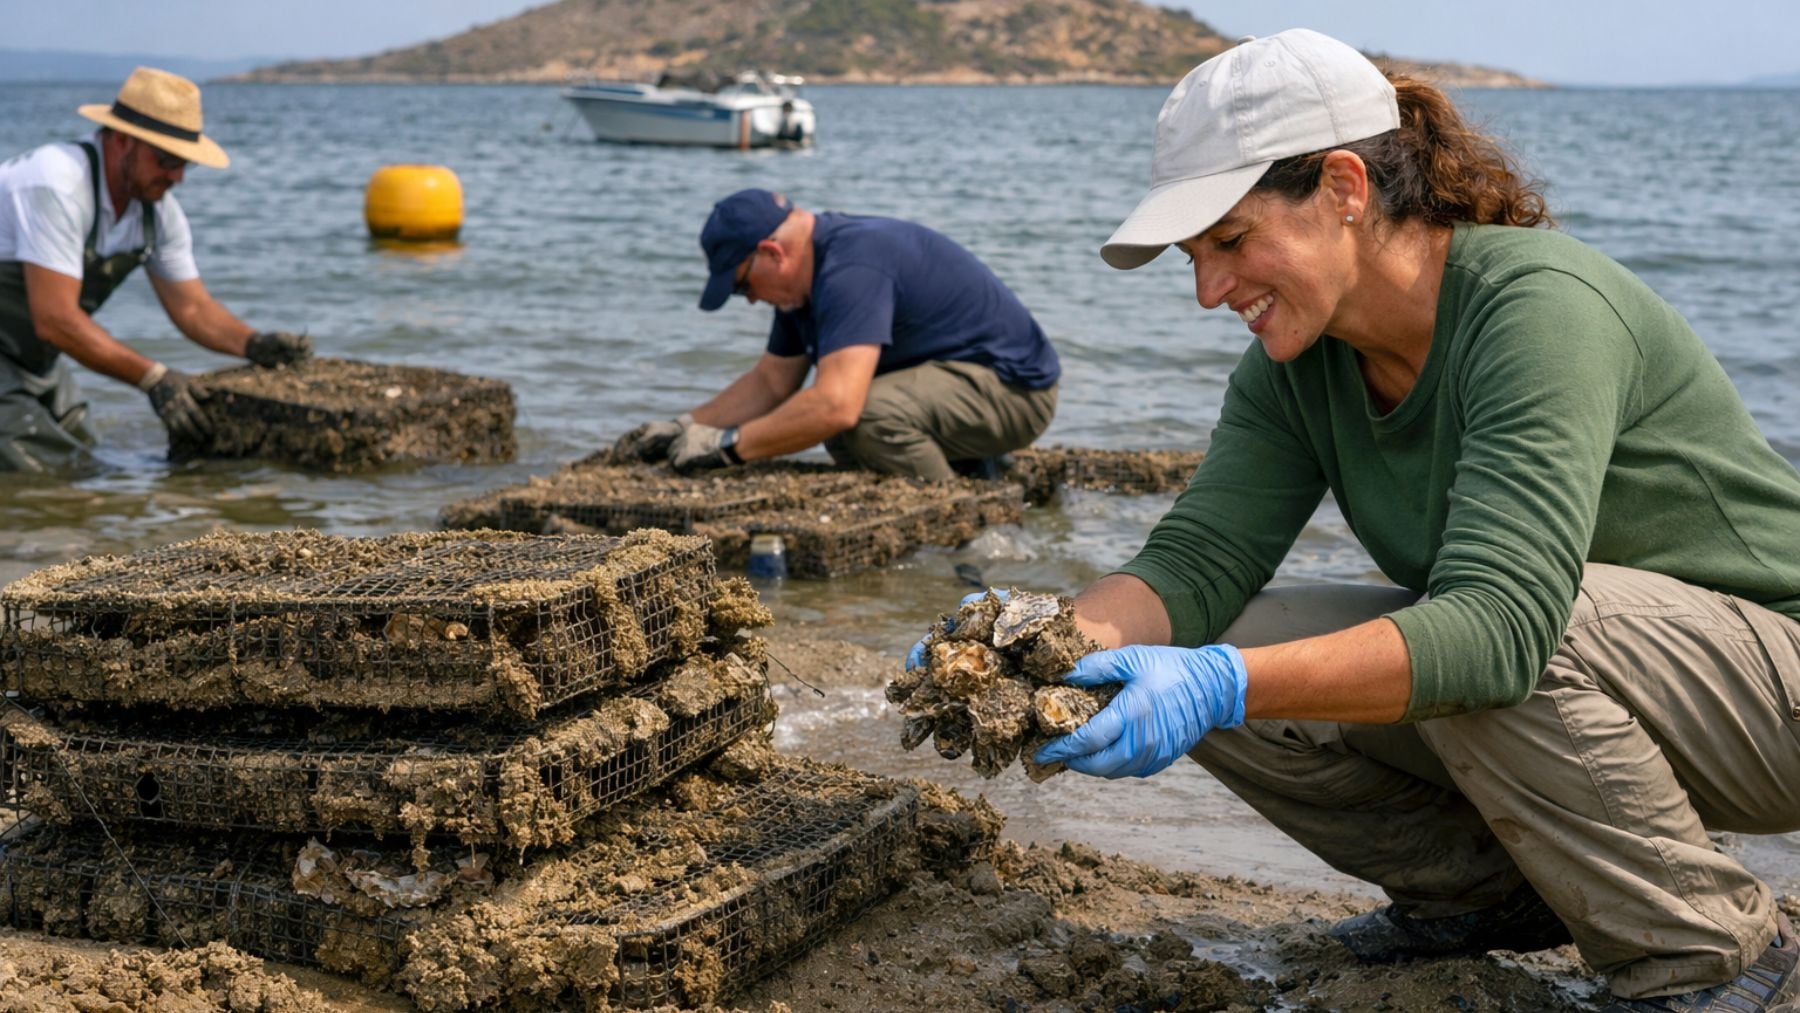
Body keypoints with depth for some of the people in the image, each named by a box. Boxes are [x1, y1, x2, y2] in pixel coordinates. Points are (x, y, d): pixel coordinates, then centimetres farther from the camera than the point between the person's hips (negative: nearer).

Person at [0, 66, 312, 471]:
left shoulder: (158, 209, -2)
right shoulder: (57, 185, -28)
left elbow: (192, 307, 6)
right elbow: (55, 320, -30)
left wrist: (255, 345, -13)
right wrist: (154, 379, -28)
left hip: (32, 358, 9)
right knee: (35, 468, -19)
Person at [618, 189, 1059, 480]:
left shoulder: (853, 268, -27)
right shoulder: (805, 277, 7)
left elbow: (836, 405, -37)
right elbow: (771, 382, 18)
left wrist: (727, 445, -28)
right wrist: (686, 427, 7)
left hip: (1015, 388, -11)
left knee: (871, 413, -31)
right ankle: (965, 471, 12)